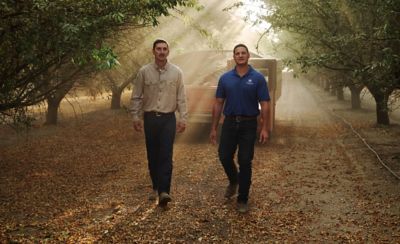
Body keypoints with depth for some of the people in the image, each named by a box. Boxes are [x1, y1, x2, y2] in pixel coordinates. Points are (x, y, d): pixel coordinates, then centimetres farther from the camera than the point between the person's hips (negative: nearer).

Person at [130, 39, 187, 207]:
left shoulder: (176, 72, 0)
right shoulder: (144, 71, 0)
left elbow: (181, 97, 1)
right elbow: (136, 97, 4)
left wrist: (183, 118, -3)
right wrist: (136, 117, -1)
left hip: (168, 119, -1)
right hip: (150, 118, 1)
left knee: (166, 156, -9)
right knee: (152, 156, 10)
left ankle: (164, 191, -12)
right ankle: (156, 187, 25)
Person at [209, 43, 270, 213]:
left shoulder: (258, 78, -4)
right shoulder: (225, 78, 4)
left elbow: (265, 104, -6)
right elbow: (218, 103, 6)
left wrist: (265, 128, -13)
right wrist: (214, 128, 3)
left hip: (248, 125, -2)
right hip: (229, 123, 3)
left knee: (245, 162, 0)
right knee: (224, 156, 4)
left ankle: (242, 199, 13)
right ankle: (233, 181, 36)